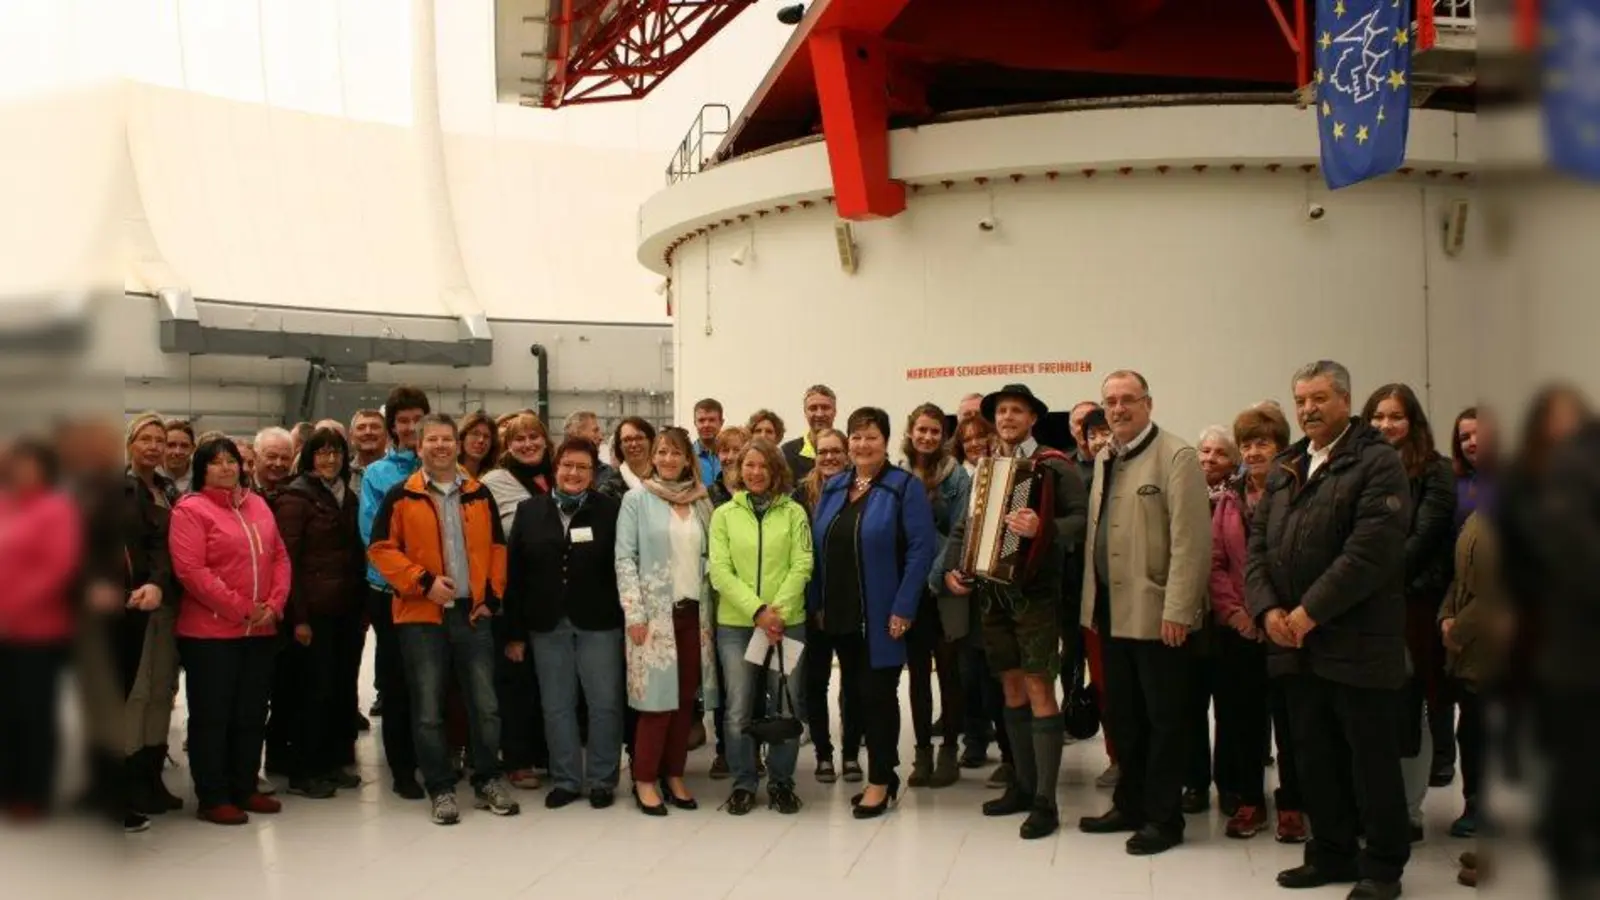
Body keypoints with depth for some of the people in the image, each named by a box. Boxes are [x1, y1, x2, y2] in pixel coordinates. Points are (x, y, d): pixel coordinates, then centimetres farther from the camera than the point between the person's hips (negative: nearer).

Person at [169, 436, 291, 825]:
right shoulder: (190, 509, -7)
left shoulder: (257, 505, 12)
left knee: (252, 714, 12)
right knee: (211, 716, 2)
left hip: (261, 631, 6)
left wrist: (274, 606, -4)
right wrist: (241, 609, -16)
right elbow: (191, 571, -16)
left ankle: (245, 788, 24)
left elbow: (280, 557, 11)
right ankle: (212, 798, 11)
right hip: (210, 633, -6)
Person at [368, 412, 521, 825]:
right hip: (421, 615, -3)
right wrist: (423, 581, -14)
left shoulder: (479, 494, 9)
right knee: (428, 708, 3)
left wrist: (492, 595, 4)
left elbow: (497, 547, 14)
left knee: (484, 703, 6)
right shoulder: (400, 496, -2)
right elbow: (380, 549, -5)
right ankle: (440, 789, 15)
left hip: (473, 613, 3)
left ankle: (488, 781, 19)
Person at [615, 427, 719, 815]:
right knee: (657, 695, -5)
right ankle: (645, 779, 6)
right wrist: (634, 613, -13)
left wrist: (710, 607, 6)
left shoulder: (702, 502, 11)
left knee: (686, 696, 6)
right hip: (654, 613, -4)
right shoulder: (637, 499, 0)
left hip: (694, 612, 4)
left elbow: (710, 558, 14)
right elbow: (625, 558, -5)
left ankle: (674, 775, 17)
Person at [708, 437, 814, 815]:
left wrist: (778, 610, -15)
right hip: (735, 624, 0)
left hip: (788, 623, 0)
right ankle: (744, 782, 18)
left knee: (788, 708, 5)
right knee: (738, 710, 3)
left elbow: (801, 566, -2)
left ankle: (781, 781, 21)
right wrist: (757, 611, -14)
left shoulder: (794, 512, 3)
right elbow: (719, 572, -3)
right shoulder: (724, 514, 4)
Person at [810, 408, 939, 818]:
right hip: (841, 614, 6)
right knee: (860, 693, 12)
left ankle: (880, 781, 9)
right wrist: (816, 602, 7)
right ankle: (883, 773, 23)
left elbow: (922, 549, -13)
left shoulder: (905, 487, -6)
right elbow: (818, 548, 13)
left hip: (881, 615, -6)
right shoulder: (833, 488, 12)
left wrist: (903, 608, -18)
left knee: (878, 693, -1)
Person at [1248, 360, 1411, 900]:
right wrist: (1267, 609, -4)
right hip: (1296, 641, 7)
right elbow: (1258, 541, 12)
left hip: (1357, 643, -6)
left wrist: (1309, 613, -17)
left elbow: (1369, 551, -17)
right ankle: (1333, 852, 27)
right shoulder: (1285, 467, 15)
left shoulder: (1378, 462, -7)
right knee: (1315, 755, 14)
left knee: (1372, 759, 3)